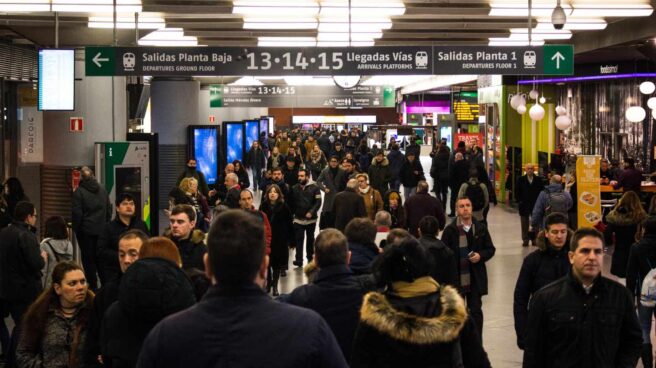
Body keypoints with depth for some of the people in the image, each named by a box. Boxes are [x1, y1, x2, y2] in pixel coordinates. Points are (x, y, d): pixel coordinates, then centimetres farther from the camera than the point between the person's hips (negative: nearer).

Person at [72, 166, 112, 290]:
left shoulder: (79, 192, -12)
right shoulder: (102, 190, 4)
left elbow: (77, 213, -12)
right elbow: (109, 209, 10)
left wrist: (76, 229, 0)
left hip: (86, 230, -4)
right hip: (101, 229, 5)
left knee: (88, 258, 2)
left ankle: (93, 285, 3)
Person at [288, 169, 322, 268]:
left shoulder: (314, 188, -5)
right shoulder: (294, 188, 4)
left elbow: (318, 202, -10)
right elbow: (291, 202, 9)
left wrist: (311, 212, -21)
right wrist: (293, 212, -1)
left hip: (311, 219, -1)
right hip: (298, 219, 1)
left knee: (310, 239, 13)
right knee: (299, 239, -5)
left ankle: (310, 258, 27)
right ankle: (299, 260, -5)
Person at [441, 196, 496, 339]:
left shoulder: (480, 228, 2)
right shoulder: (450, 230, -5)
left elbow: (491, 249, 10)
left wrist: (481, 256, -11)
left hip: (476, 277, 1)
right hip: (456, 277, -1)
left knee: (476, 310, 5)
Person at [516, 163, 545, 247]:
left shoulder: (538, 180, 3)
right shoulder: (521, 180, 2)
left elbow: (542, 191, 4)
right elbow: (517, 192, 3)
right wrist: (519, 201, -5)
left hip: (536, 205, 0)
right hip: (524, 205, 0)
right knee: (525, 223, 4)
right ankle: (525, 240, 9)